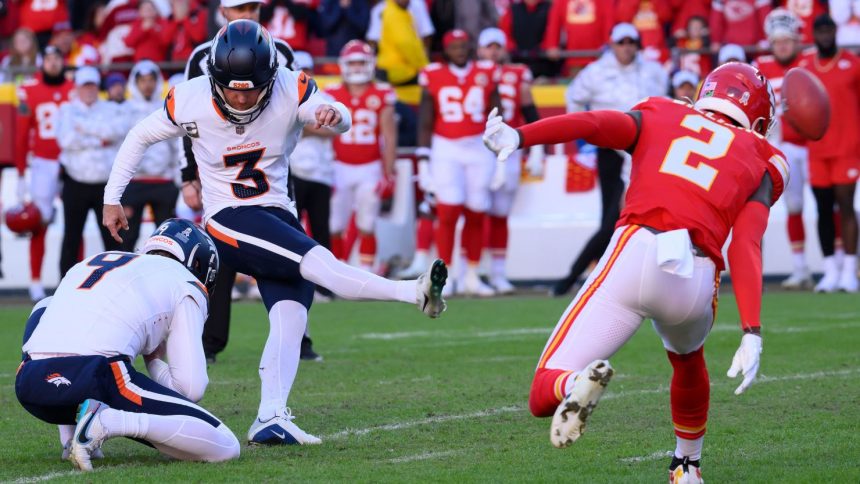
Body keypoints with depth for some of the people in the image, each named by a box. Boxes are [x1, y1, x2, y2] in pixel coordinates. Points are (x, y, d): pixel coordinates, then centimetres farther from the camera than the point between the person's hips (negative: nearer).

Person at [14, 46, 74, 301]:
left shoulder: (75, 90, 3)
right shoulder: (29, 91, -1)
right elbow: (21, 136, 3)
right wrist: (21, 175, 2)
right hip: (42, 165, -2)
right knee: (39, 225, -4)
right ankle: (36, 283, 1)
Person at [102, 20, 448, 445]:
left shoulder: (291, 91, -11)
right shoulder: (190, 101, -12)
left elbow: (340, 120, -27)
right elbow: (140, 137, 4)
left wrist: (333, 115, -51)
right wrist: (112, 199, 6)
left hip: (279, 218, 4)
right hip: (228, 220, -4)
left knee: (290, 318, -12)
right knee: (319, 263, -25)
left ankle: (270, 418, -16)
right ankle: (414, 293, -33)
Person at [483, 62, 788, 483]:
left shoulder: (660, 118, 25)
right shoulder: (758, 163, 21)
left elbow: (593, 123, 3)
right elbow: (745, 245, 3)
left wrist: (518, 137, -13)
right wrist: (752, 334, -8)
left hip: (635, 254, -1)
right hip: (695, 282, 1)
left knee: (544, 397, 1)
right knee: (686, 357, 39)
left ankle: (577, 385, -32)